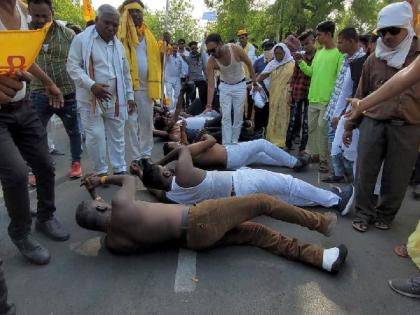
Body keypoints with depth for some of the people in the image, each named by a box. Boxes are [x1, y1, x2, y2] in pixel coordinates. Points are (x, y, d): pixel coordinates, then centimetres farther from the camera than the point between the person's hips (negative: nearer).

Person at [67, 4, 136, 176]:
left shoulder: (118, 44, 12)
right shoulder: (81, 39, -5)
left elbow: (125, 73, 17)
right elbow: (73, 67, -9)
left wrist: (130, 96, 13)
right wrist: (91, 85, -21)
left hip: (115, 99, 5)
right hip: (91, 99, -4)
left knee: (117, 136, 9)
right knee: (95, 136, -1)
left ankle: (120, 169, 20)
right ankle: (101, 171, 14)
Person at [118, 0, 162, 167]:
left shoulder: (148, 34, 15)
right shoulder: (121, 33, 0)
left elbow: (155, 57, 15)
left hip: (146, 85, 5)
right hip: (128, 85, -4)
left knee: (147, 120, 7)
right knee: (131, 122, 0)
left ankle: (146, 155, 18)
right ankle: (136, 158, 8)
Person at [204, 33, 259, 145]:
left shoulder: (236, 50, -25)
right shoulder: (211, 61, -23)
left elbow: (249, 64, -7)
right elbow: (211, 85, -23)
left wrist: (255, 82, -2)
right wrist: (209, 105, -29)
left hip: (239, 85, 0)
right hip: (224, 86, 0)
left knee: (238, 116, 2)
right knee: (225, 117, -6)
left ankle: (234, 142, 13)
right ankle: (226, 145, -2)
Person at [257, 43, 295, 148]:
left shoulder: (292, 64, -2)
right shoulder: (272, 64, 9)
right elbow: (263, 75, 0)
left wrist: (291, 94, -12)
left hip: (285, 96, -4)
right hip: (274, 95, 4)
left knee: (283, 117, 1)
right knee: (273, 117, 9)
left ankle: (280, 141, 8)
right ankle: (272, 138, 20)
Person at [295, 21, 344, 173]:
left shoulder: (339, 54, -9)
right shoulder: (318, 52, 13)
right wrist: (301, 62, 2)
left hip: (327, 99, -7)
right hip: (313, 98, 7)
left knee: (322, 128, -4)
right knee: (312, 127, 12)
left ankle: (324, 160, 7)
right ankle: (313, 153, 27)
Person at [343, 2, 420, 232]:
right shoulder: (373, 60, 9)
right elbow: (361, 95, 14)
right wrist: (349, 125, 13)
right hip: (372, 124, 1)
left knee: (396, 179, 7)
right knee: (365, 174, 4)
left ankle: (385, 215, 28)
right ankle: (364, 213, 22)